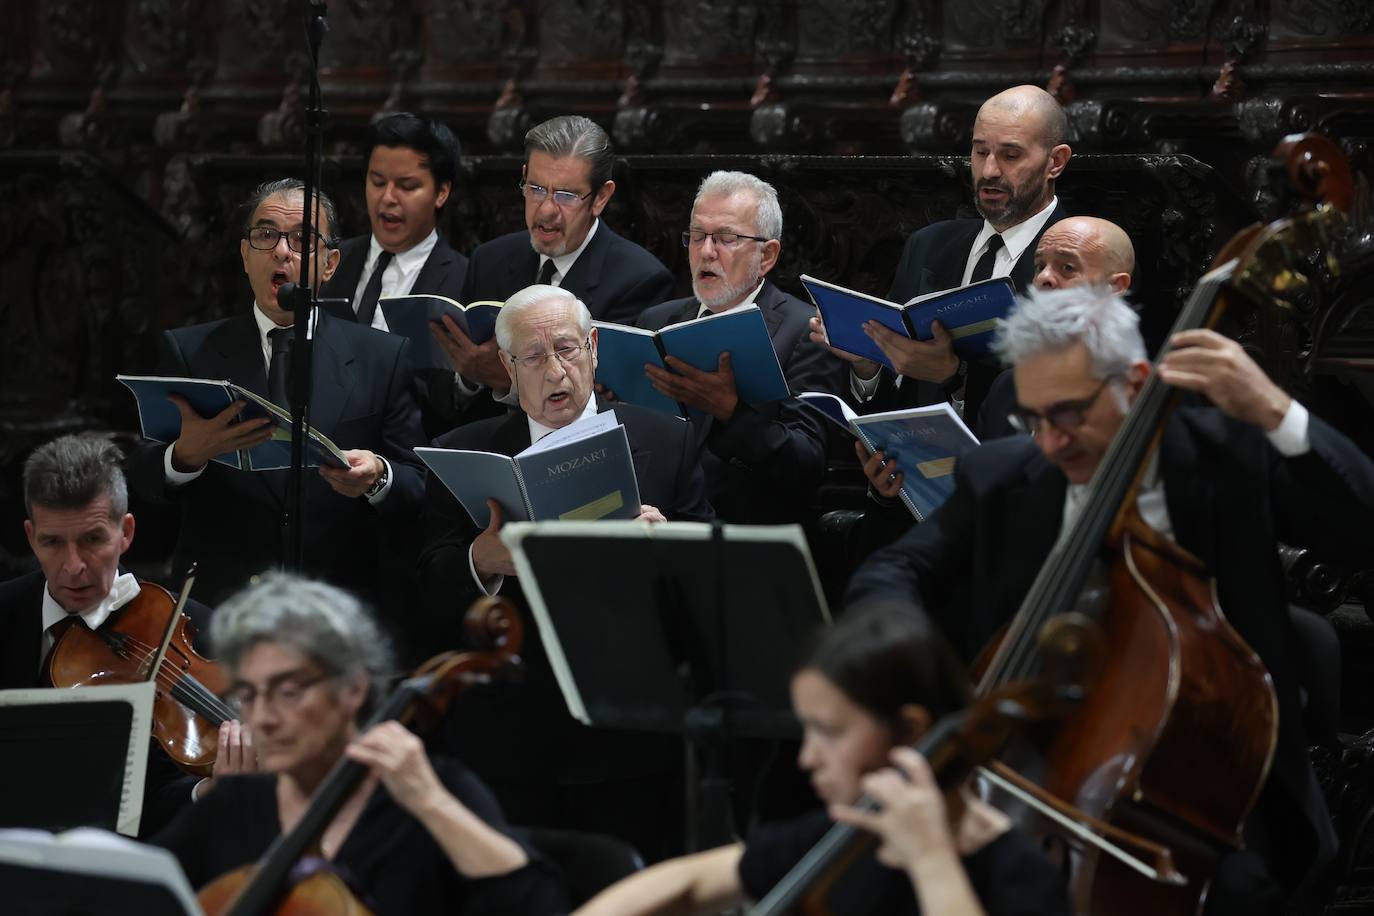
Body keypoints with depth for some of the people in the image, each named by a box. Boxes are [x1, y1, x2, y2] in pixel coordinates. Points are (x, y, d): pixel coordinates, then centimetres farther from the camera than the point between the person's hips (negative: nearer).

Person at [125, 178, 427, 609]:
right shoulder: (187, 351, 11)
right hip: (216, 603, 0)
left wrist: (378, 479, -16)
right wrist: (185, 455, -20)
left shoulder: (383, 358, 10)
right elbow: (142, 479, 3)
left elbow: (420, 493, 7)